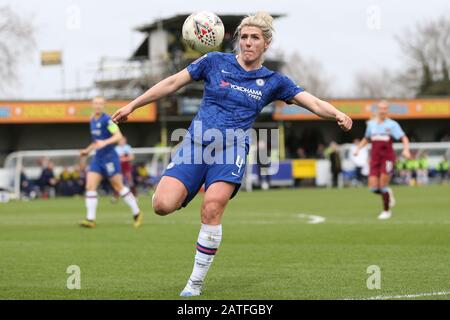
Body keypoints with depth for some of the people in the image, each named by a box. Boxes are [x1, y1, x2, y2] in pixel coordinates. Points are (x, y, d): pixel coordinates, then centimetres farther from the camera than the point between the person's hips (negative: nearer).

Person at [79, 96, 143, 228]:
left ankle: (137, 213, 14)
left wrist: (104, 143, -33)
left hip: (109, 157, -7)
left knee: (119, 187, -1)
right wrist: (87, 150, 20)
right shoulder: (93, 121, 13)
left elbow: (118, 136, -21)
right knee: (90, 186, -7)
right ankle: (90, 219, -10)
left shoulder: (106, 120, -12)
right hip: (97, 158, 7)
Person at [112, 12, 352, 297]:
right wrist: (132, 106, 9)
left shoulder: (273, 81, 8)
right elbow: (172, 83, 9)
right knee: (162, 205, -20)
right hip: (195, 143, 1)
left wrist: (337, 115, -20)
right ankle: (186, 192, 19)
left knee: (212, 209, -24)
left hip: (231, 149, 0)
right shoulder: (215, 62, 6)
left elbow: (313, 102, 1)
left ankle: (196, 282, -10)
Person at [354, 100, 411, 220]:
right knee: (373, 187, -8)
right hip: (375, 158, 4)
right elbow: (366, 139, 28)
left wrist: (406, 149, -24)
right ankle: (388, 193, 25)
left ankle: (386, 211, 5)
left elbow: (404, 138, -6)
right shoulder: (371, 124, 12)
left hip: (388, 157, -4)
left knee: (383, 184, -13)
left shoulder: (392, 125, -1)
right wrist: (358, 148, 14)